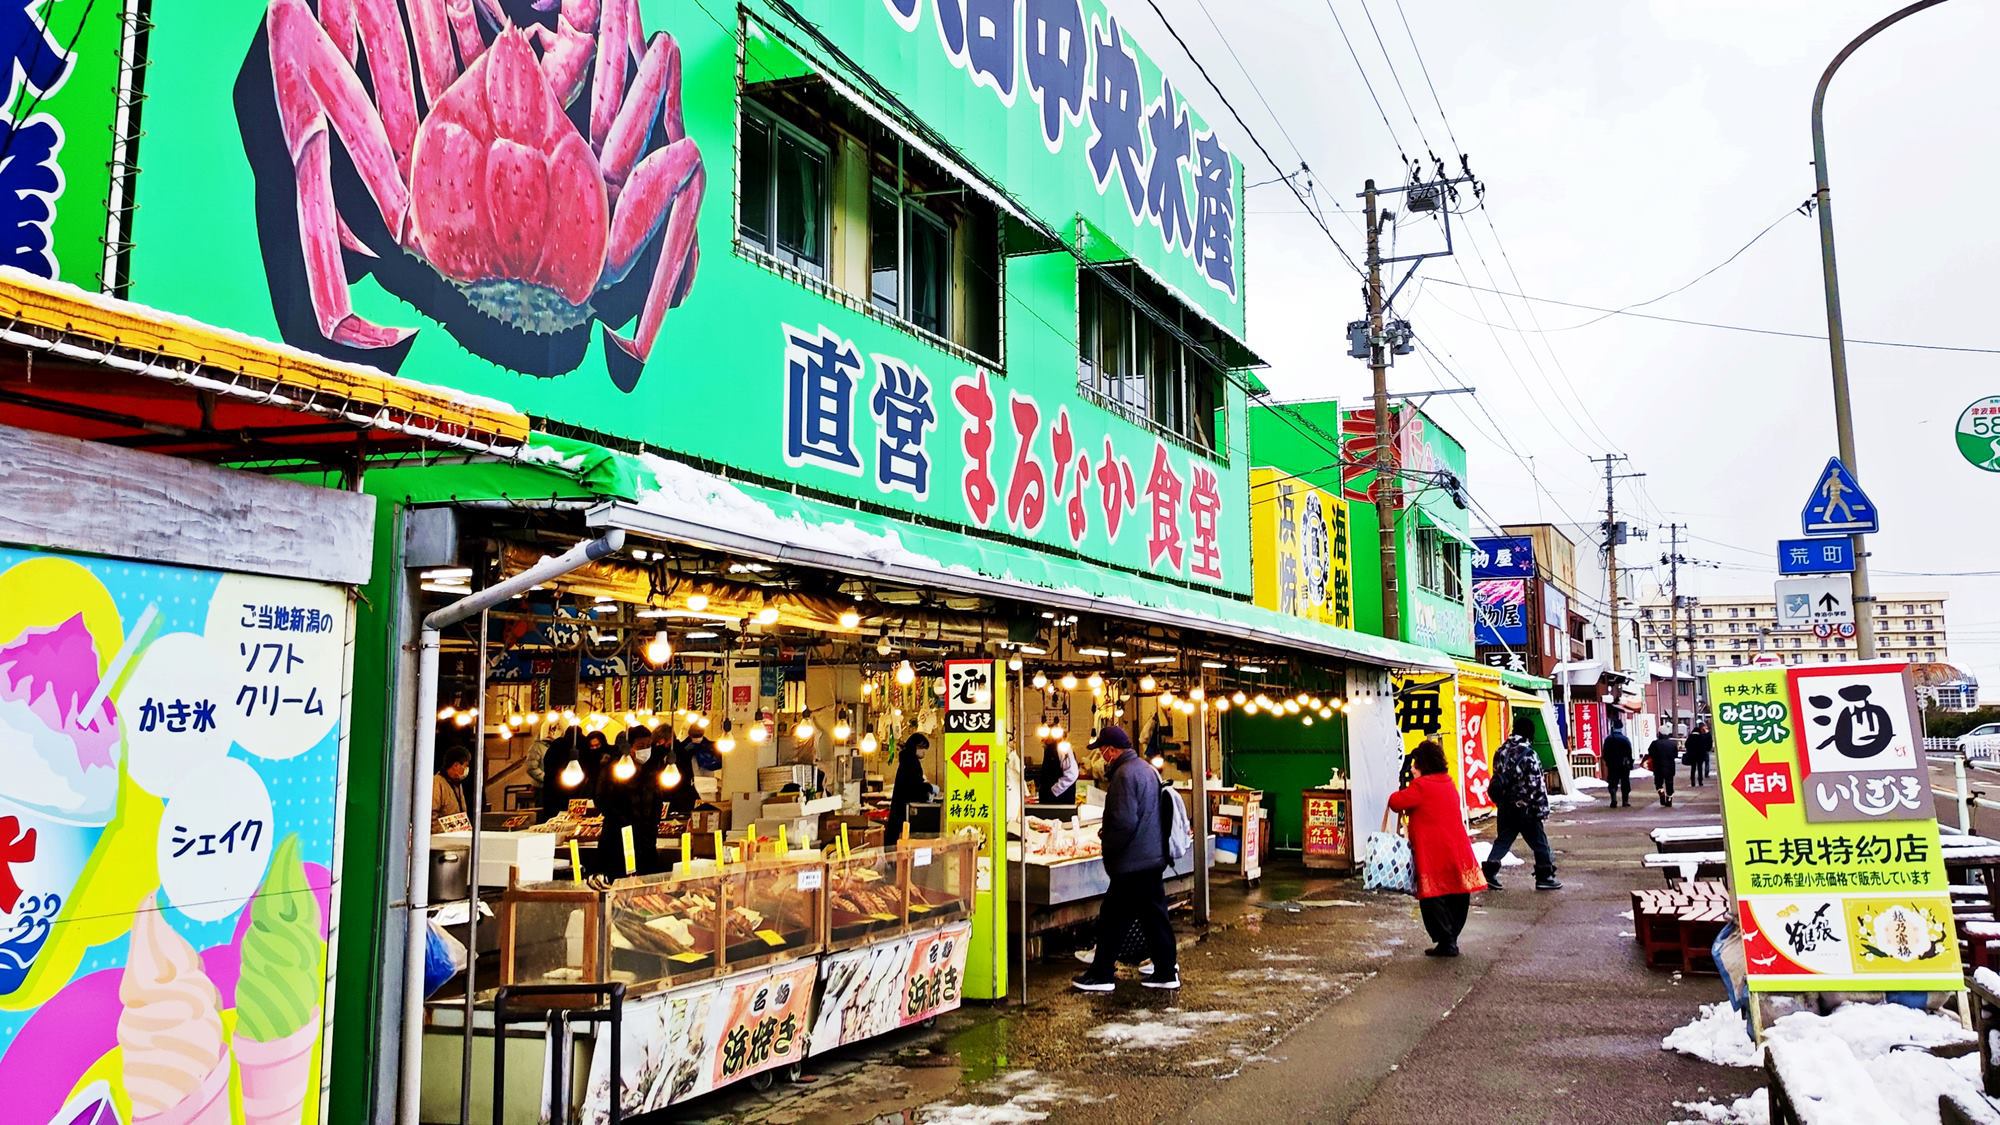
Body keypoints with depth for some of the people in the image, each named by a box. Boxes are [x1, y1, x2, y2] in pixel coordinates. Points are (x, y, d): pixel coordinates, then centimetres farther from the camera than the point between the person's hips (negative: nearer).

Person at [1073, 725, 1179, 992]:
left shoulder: (1124, 774, -18)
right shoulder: (1147, 768, 12)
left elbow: (1124, 822, -24)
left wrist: (1106, 839, -7)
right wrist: (1109, 830, 17)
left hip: (1132, 862, -9)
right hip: (1154, 857, 9)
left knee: (1112, 918, 1)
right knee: (1154, 915, 13)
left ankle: (1101, 975, 8)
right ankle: (1167, 972, 17)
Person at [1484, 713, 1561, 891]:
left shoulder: (1502, 751, 7)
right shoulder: (1527, 753, -16)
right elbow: (1537, 784, -17)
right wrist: (1542, 808, -11)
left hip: (1504, 807, 7)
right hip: (1524, 808, -7)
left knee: (1503, 839, 12)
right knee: (1539, 842, 6)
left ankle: (1489, 872, 3)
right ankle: (1544, 877, 11)